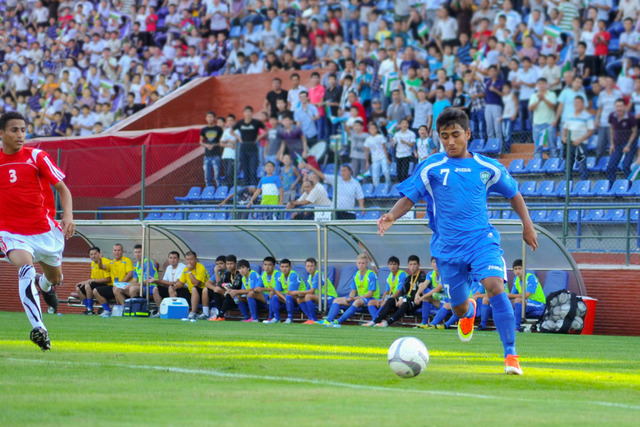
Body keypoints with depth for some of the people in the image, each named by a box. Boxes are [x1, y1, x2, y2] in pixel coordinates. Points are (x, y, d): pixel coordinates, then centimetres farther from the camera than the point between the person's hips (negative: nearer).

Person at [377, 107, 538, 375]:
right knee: (458, 308, 11)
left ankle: (510, 355, -24)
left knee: (495, 286, -26)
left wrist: (527, 225, 12)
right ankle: (469, 312, 53)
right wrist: (392, 216, -22)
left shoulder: (487, 168, 2)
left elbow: (513, 194, 16)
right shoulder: (431, 168, -1)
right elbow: (409, 197, -3)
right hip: (448, 247, 1)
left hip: (482, 240, -1)